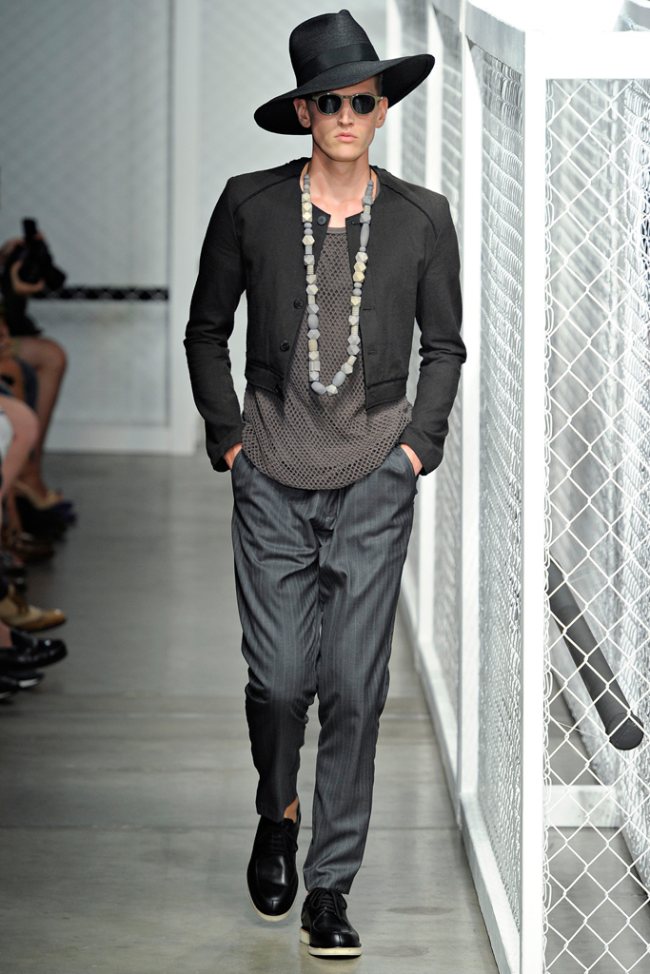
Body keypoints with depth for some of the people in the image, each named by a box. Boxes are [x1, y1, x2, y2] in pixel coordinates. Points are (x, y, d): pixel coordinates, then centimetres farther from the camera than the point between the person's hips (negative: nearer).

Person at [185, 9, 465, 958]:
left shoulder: (422, 218, 4)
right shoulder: (251, 206, 2)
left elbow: (445, 343, 14)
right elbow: (206, 330, 12)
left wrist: (422, 437, 3)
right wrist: (227, 433, 3)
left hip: (375, 481, 0)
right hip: (273, 479, 0)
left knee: (355, 683, -3)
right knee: (279, 676, -1)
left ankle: (330, 888, 7)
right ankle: (277, 817, 30)